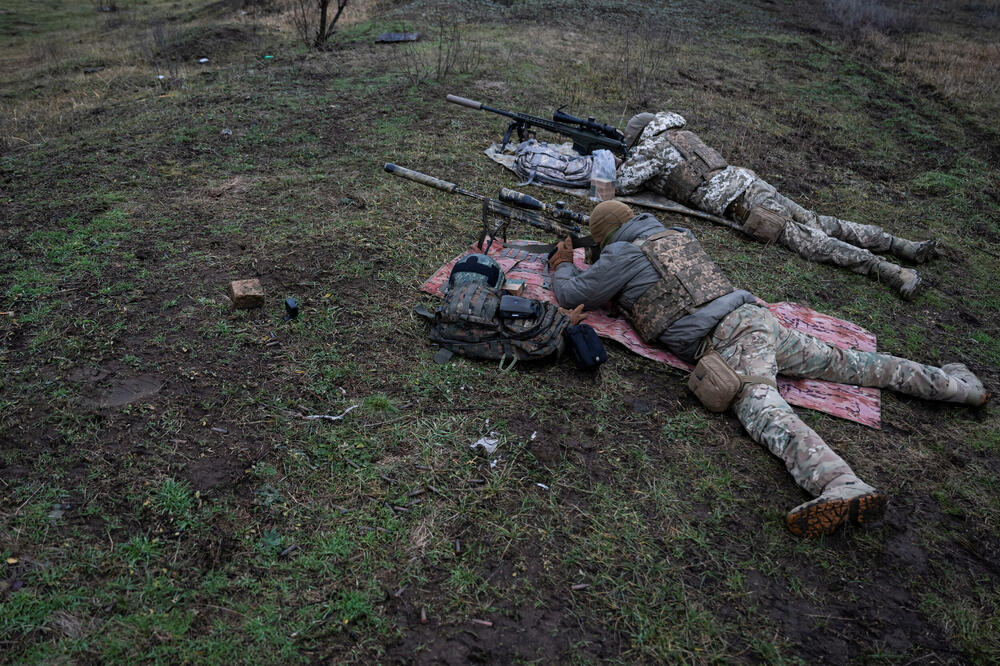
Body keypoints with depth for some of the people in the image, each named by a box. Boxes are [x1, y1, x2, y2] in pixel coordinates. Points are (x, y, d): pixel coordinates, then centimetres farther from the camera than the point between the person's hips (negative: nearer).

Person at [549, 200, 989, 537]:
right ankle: (949, 383, 27)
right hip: (755, 317, 8)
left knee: (765, 412, -28)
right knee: (843, 362, 19)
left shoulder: (622, 258, 0)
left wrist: (562, 267, 28)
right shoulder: (678, 235, 23)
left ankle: (844, 487, -51)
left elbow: (570, 295, 7)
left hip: (726, 340, -8)